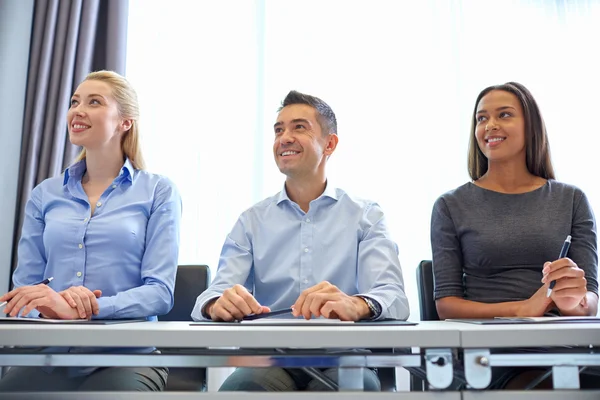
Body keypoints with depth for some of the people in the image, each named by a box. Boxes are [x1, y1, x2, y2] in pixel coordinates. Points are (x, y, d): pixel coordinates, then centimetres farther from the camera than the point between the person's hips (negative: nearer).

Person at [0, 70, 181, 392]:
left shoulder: (158, 192, 1)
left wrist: (76, 309, -21)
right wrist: (49, 308, -14)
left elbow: (160, 292, -7)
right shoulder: (45, 195, 12)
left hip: (127, 354, -2)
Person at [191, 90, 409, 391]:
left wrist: (357, 305, -33)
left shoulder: (366, 217, 6)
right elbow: (216, 294, 1)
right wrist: (217, 304, -25)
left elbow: (393, 297, -8)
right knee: (240, 386, -32)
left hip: (341, 358, 0)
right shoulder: (252, 221, 12)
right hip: (269, 358, 1)